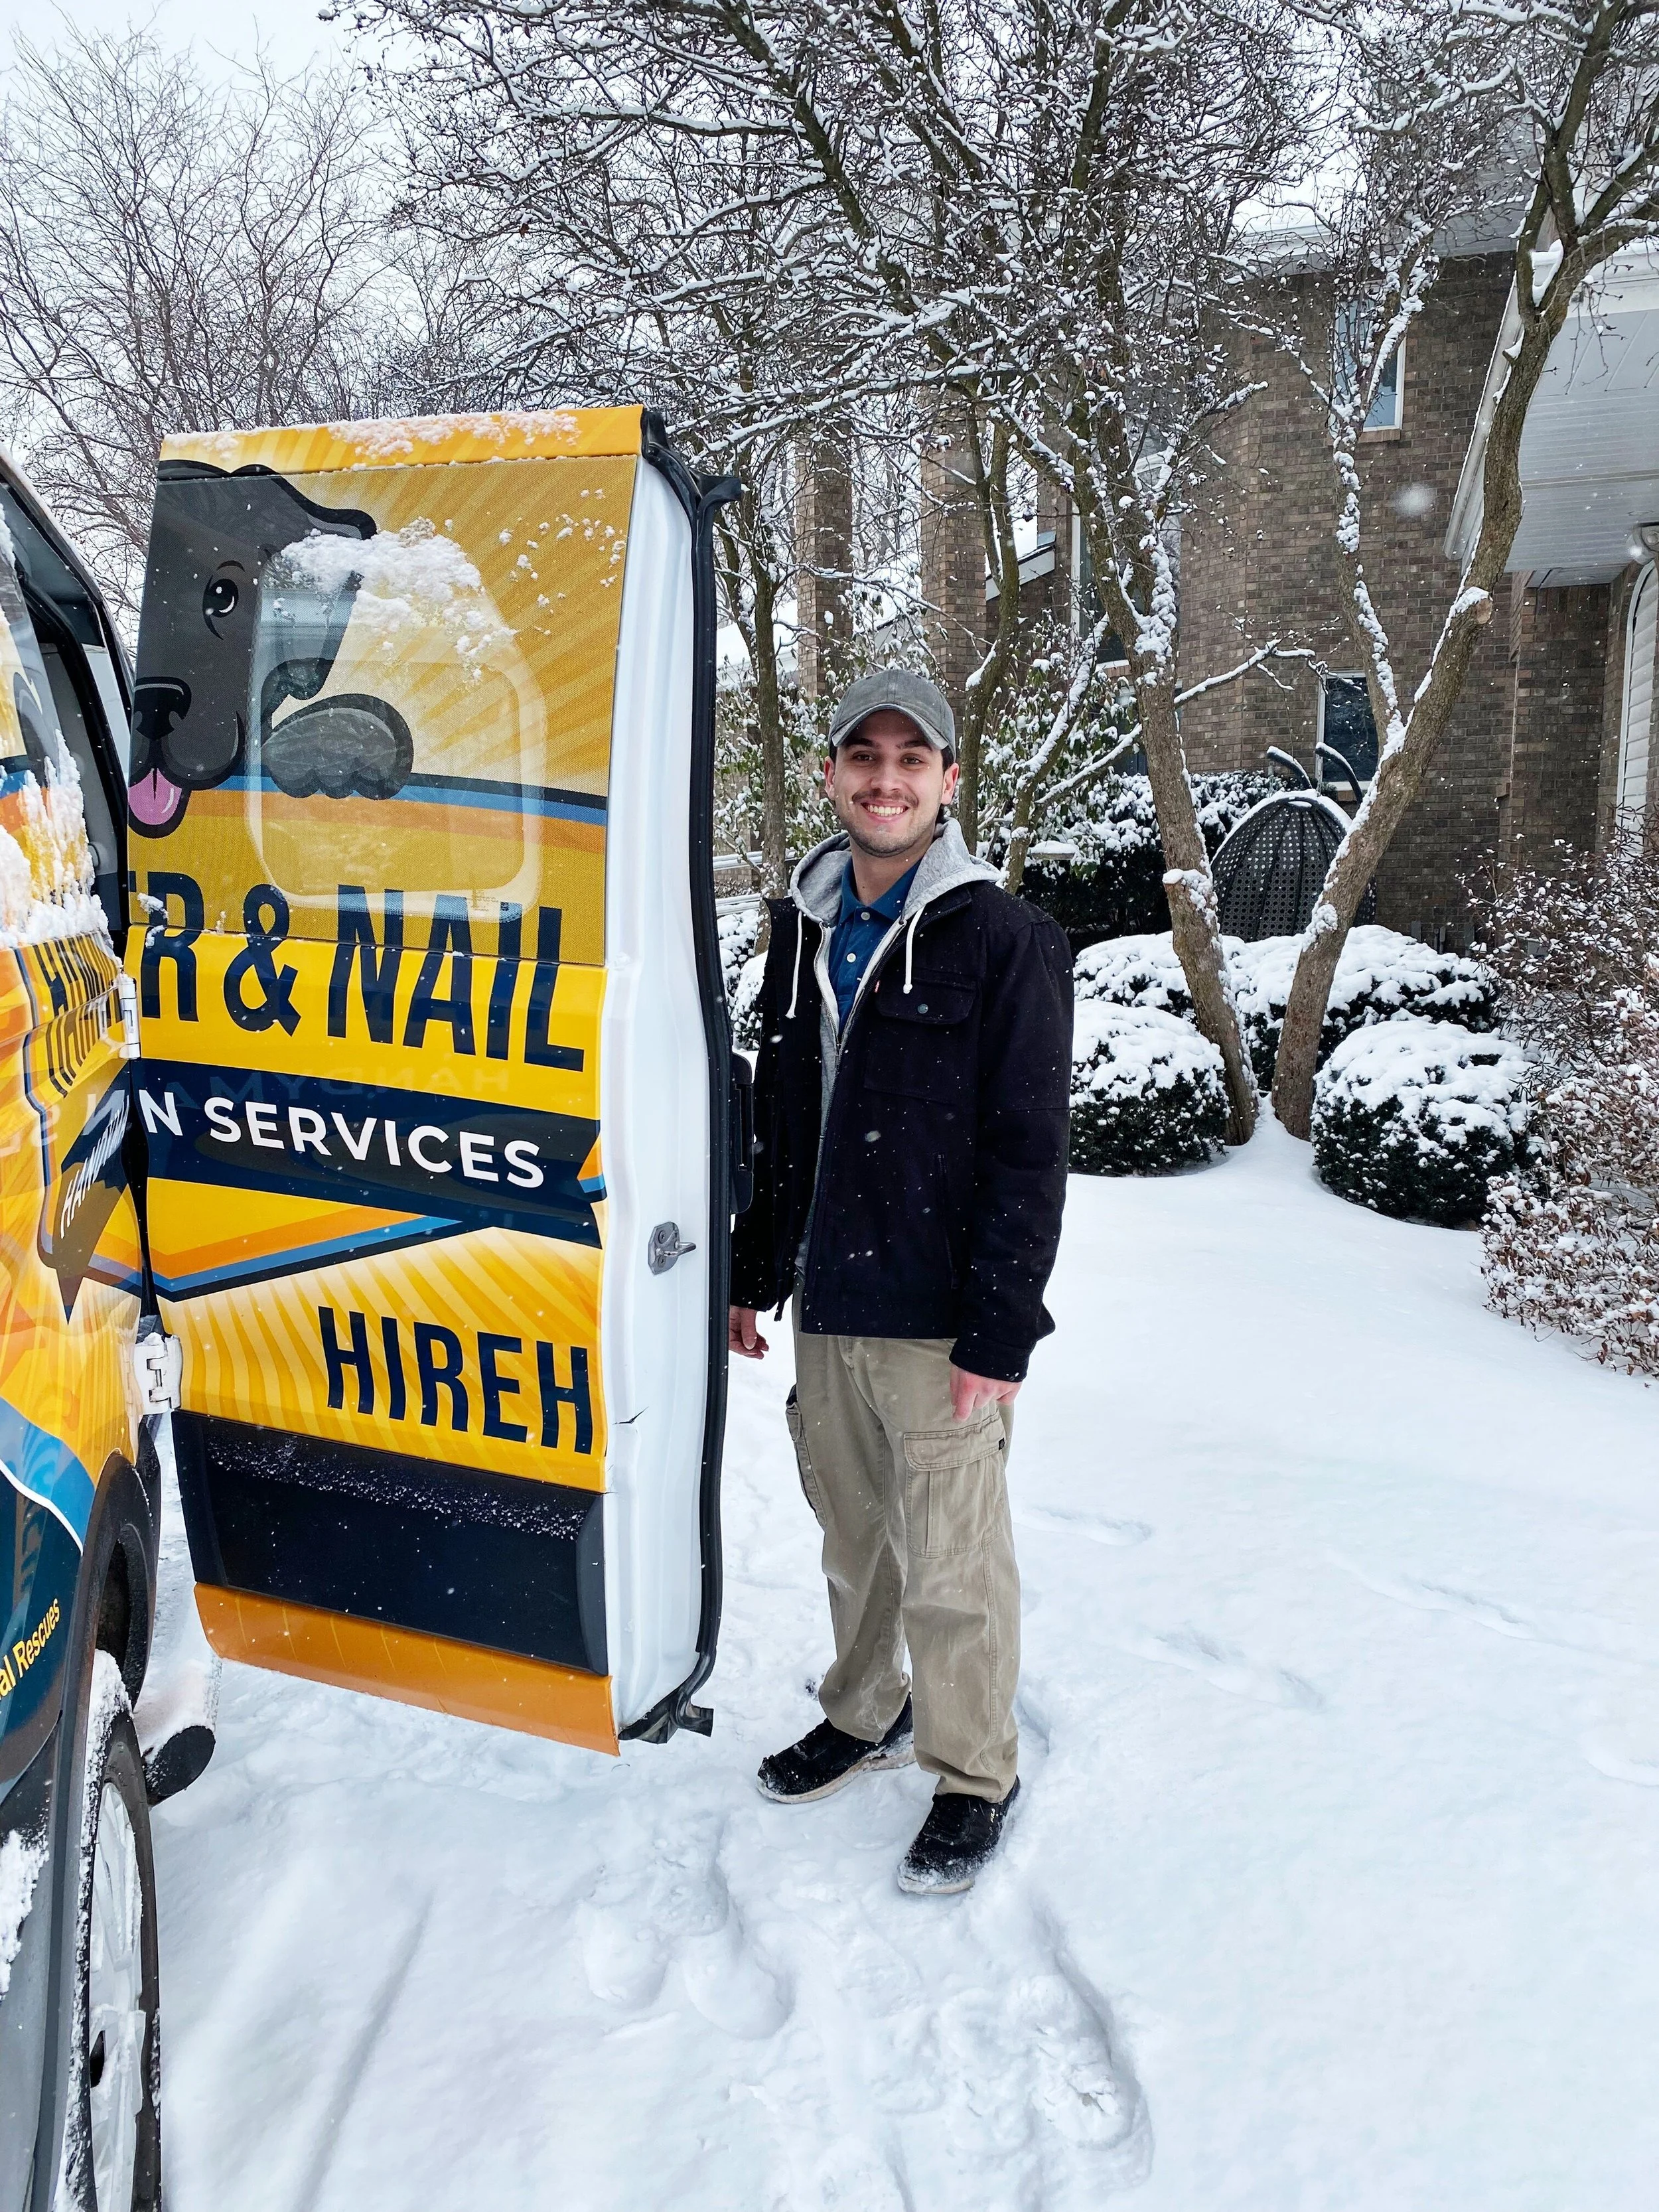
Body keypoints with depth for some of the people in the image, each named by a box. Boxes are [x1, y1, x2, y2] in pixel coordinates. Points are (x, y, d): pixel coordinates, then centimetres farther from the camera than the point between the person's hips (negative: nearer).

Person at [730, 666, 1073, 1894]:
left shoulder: (1005, 939, -9)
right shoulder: (803, 926, 10)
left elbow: (1027, 1154, -13)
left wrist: (1000, 1335, -16)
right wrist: (754, 1273, 16)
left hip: (940, 1323, -6)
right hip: (825, 1309, 6)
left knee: (951, 1564, 4)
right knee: (852, 1534, 19)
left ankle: (976, 1778, 24)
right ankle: (865, 1715, 41)